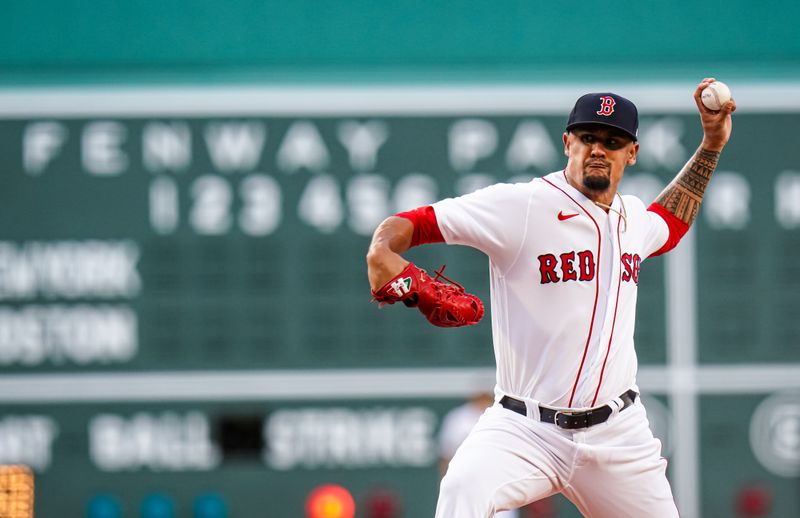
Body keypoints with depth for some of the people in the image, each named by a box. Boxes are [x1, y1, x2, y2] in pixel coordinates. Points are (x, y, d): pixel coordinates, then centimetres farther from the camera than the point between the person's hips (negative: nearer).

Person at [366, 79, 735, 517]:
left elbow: (668, 227, 38)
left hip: (618, 433, 6)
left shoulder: (633, 217, 12)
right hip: (524, 429, -6)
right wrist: (383, 251, -33)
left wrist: (710, 146, 32)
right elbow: (415, 222, -12)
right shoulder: (521, 205, -9)